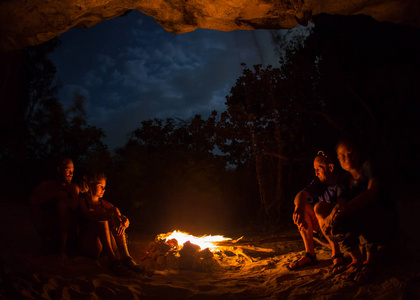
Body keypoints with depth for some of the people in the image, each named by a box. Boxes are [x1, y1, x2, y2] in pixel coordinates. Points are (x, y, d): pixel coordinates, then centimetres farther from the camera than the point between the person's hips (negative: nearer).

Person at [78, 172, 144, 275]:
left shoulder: (104, 203, 20)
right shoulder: (81, 200, 5)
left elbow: (126, 221, 7)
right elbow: (88, 214, -21)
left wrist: (124, 223, -19)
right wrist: (111, 215, -38)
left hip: (106, 247, 5)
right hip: (88, 246, -4)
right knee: (101, 218, -24)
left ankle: (125, 256, -31)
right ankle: (112, 259, -39)